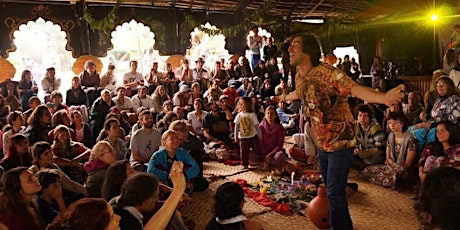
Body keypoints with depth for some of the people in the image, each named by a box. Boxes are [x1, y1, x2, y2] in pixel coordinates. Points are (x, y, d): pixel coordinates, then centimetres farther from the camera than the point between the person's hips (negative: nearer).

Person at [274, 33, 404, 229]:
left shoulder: (326, 73, -24)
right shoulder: (299, 77, 1)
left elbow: (355, 89, -38)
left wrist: (384, 98, -56)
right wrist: (284, 97, 44)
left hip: (340, 142, -8)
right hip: (322, 143, 8)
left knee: (334, 192, -5)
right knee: (331, 189, 19)